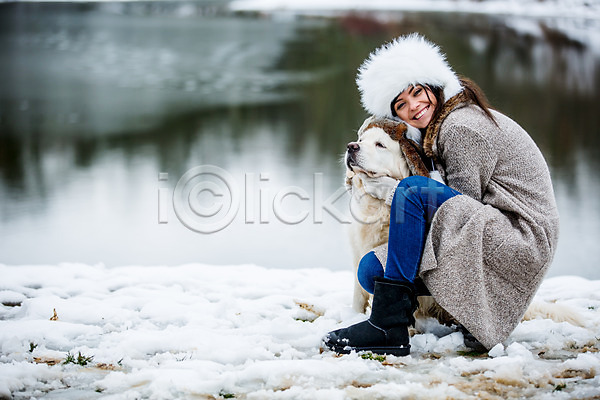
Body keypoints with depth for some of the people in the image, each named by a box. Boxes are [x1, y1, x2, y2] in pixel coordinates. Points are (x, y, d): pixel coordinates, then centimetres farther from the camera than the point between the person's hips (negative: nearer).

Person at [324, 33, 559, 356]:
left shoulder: (463, 126, -12)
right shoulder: (441, 128, 16)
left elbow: (464, 200, -14)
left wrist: (389, 190, -6)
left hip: (522, 239, -9)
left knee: (415, 189, -26)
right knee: (372, 268, -3)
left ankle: (387, 326, -27)